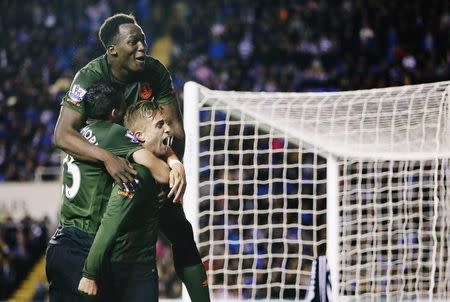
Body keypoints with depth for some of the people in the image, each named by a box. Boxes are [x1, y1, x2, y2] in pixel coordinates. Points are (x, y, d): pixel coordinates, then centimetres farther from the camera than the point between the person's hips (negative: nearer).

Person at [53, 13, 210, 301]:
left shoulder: (155, 71, -17)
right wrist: (108, 158, -49)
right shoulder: (91, 77, -27)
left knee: (182, 233, -2)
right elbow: (63, 134, -36)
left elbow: (174, 126, -11)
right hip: (100, 167, -3)